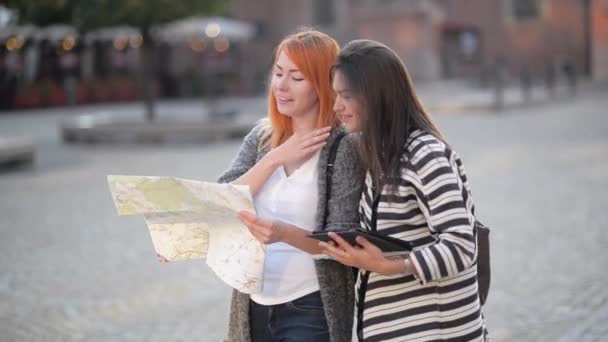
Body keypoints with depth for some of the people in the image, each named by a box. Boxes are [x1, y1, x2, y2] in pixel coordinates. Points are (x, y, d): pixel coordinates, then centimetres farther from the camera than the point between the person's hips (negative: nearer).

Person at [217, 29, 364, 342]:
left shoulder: (344, 146, -10)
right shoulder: (261, 136, 5)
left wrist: (284, 233, -30)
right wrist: (274, 158, -14)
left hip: (311, 308, -4)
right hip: (255, 303, 5)